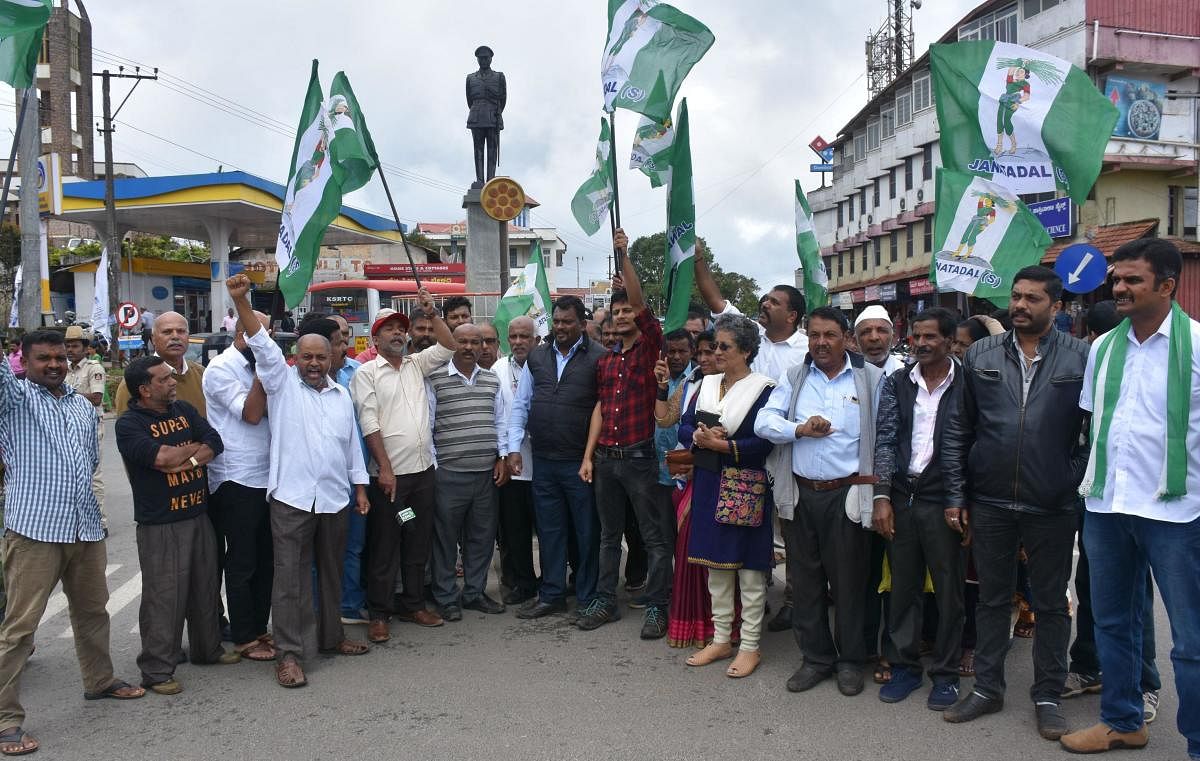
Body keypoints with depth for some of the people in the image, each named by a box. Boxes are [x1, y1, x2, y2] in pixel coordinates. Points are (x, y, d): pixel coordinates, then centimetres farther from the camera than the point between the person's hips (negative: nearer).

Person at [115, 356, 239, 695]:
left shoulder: (183, 410, 9)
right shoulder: (128, 424, -10)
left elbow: (215, 442, -1)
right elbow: (160, 457, -25)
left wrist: (181, 460, -16)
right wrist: (195, 447, -8)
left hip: (199, 515, 6)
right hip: (160, 524, -6)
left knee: (206, 587, 16)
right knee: (163, 596, -2)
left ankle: (208, 648, 32)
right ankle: (157, 670, 9)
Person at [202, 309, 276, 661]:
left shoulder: (256, 367, 13)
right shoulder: (221, 368, -10)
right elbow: (251, 413, -16)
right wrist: (262, 371, -15)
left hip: (266, 478, 7)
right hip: (237, 481, -7)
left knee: (265, 560, 14)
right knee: (241, 563, 3)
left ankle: (259, 628, 26)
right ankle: (243, 639, 14)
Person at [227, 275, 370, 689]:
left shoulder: (342, 396, 13)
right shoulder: (283, 382, 1)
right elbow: (262, 344, -12)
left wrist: (359, 485, 13)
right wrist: (241, 301, -24)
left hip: (335, 497, 5)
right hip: (292, 496, -5)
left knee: (331, 571, 15)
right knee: (291, 575, -3)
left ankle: (330, 636, 30)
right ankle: (288, 653, 2)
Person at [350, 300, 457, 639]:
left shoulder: (416, 365, 14)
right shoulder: (366, 373, -3)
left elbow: (448, 347, 8)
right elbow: (369, 424, -10)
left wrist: (432, 313, 1)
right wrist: (385, 468, -16)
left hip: (423, 471, 5)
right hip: (389, 474, -5)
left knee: (418, 544, 13)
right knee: (384, 547, 2)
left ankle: (413, 605, 25)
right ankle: (379, 614, 11)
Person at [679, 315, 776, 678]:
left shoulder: (763, 389, -8)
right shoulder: (707, 385, 12)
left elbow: (763, 443, -16)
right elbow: (684, 427, 7)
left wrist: (722, 445, -21)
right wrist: (699, 438, -13)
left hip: (746, 489, -6)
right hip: (708, 485, 7)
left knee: (749, 569, 3)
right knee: (715, 565, 13)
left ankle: (750, 647, 15)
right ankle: (721, 640, 25)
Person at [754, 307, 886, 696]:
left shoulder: (870, 378, 0)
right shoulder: (794, 377, 9)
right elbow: (764, 421, 3)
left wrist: (873, 480, -9)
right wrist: (799, 429, -13)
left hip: (846, 494, -3)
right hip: (802, 493, 3)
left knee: (848, 579, 5)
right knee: (805, 578, 10)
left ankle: (851, 660, 21)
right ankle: (816, 657, 24)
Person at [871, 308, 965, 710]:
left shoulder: (965, 385, -2)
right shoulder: (897, 383, 6)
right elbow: (885, 439, 3)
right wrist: (882, 497, -4)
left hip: (944, 499, -3)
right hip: (902, 496, 3)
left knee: (949, 590, 7)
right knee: (903, 586, 11)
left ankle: (946, 673, 21)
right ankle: (904, 666, 24)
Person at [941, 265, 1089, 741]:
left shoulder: (1081, 359, -3)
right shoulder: (980, 357, 3)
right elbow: (957, 431, 4)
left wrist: (1078, 486, -7)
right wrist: (956, 496, 2)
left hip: (1052, 507, -1)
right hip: (989, 504, 2)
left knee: (1051, 604, 11)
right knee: (991, 598, 14)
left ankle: (1047, 697, 26)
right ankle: (987, 688, 27)